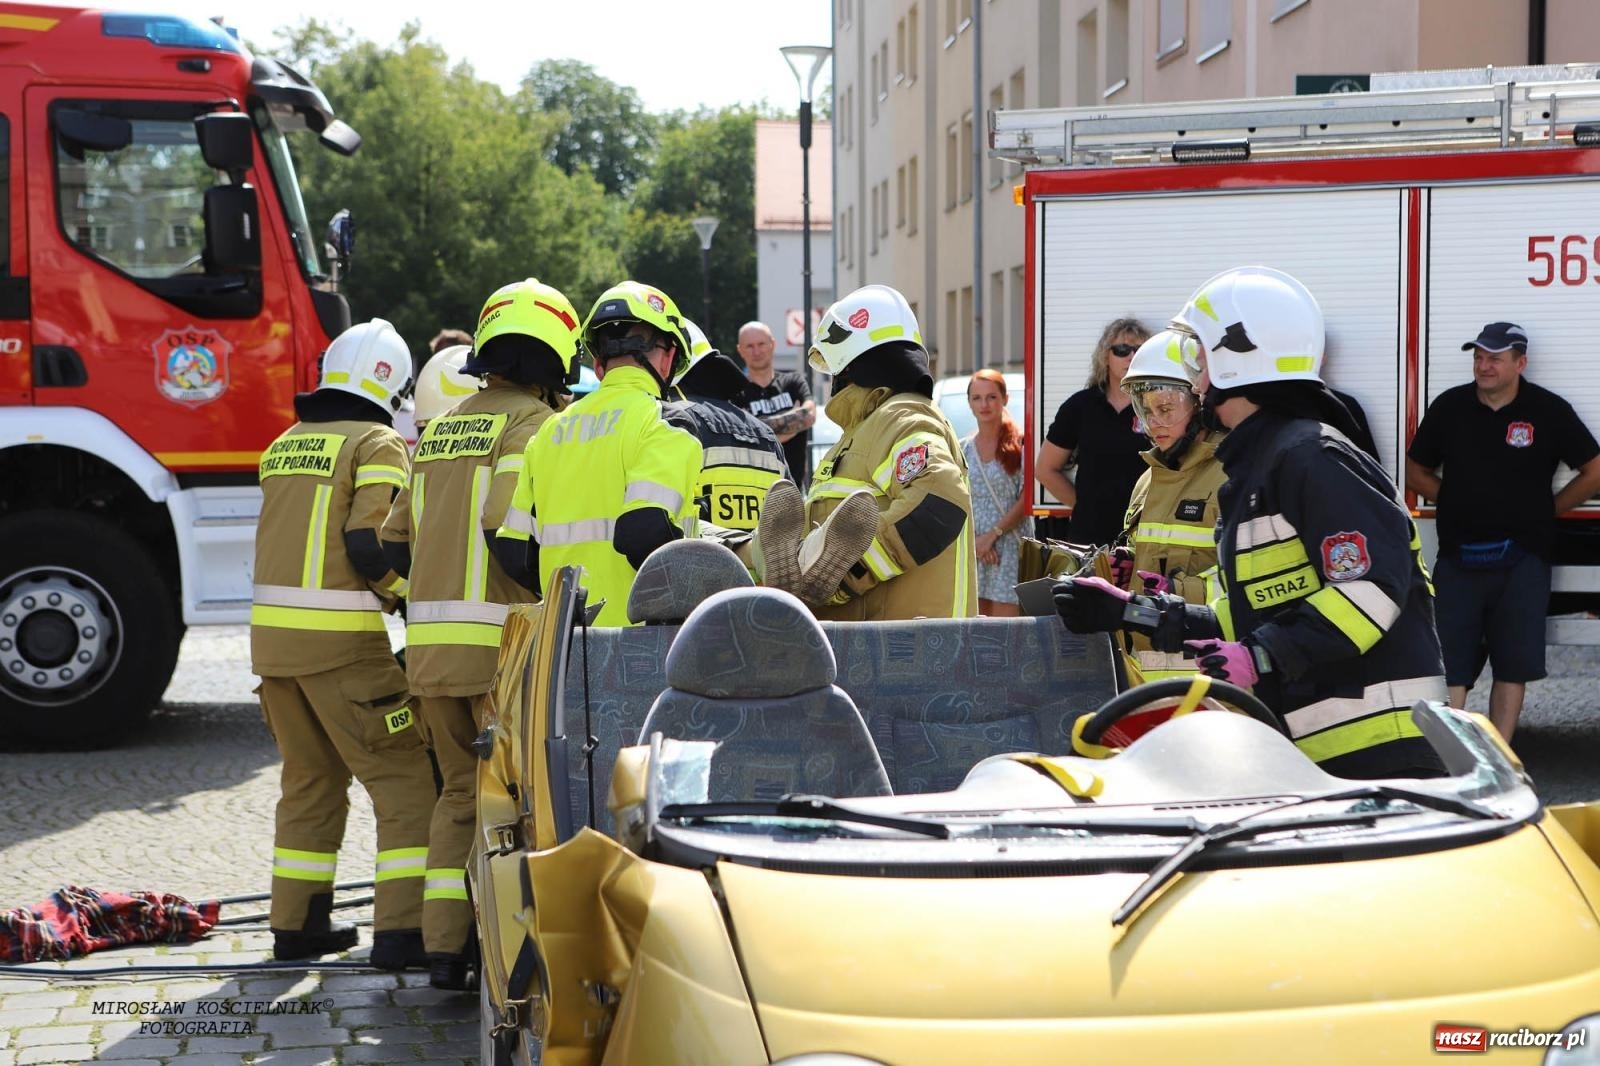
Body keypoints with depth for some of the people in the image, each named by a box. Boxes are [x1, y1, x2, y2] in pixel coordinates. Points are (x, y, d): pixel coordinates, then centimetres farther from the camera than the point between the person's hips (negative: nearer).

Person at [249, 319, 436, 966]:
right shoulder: (378, 445, -6)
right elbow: (370, 545, -16)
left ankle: (296, 923, 24)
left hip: (272, 632, 7)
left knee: (309, 780, 19)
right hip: (342, 642, -7)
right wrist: (407, 594, -1)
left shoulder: (284, 446, 15)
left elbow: (298, 537, 16)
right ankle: (401, 930, -9)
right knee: (403, 780, -2)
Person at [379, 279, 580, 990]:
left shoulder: (441, 431, 18)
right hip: (500, 639, -7)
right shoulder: (533, 423, -6)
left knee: (460, 790, 16)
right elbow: (506, 525, -20)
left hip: (428, 640, 7)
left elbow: (395, 543, 18)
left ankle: (443, 947, 14)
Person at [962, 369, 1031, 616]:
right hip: (973, 548, 4)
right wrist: (974, 540, -6)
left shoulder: (1019, 443, -2)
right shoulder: (963, 449, 11)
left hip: (1010, 545, -4)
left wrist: (993, 535, -11)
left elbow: (1025, 500, -6)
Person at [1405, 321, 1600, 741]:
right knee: (1449, 665, -1)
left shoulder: (1549, 411, -3)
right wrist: (1461, 504, 4)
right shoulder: (1449, 406, 3)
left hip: (1520, 559, -1)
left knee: (1513, 665, 4)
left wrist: (1545, 510, 1)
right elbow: (1417, 472, 13)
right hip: (1458, 556, 1)